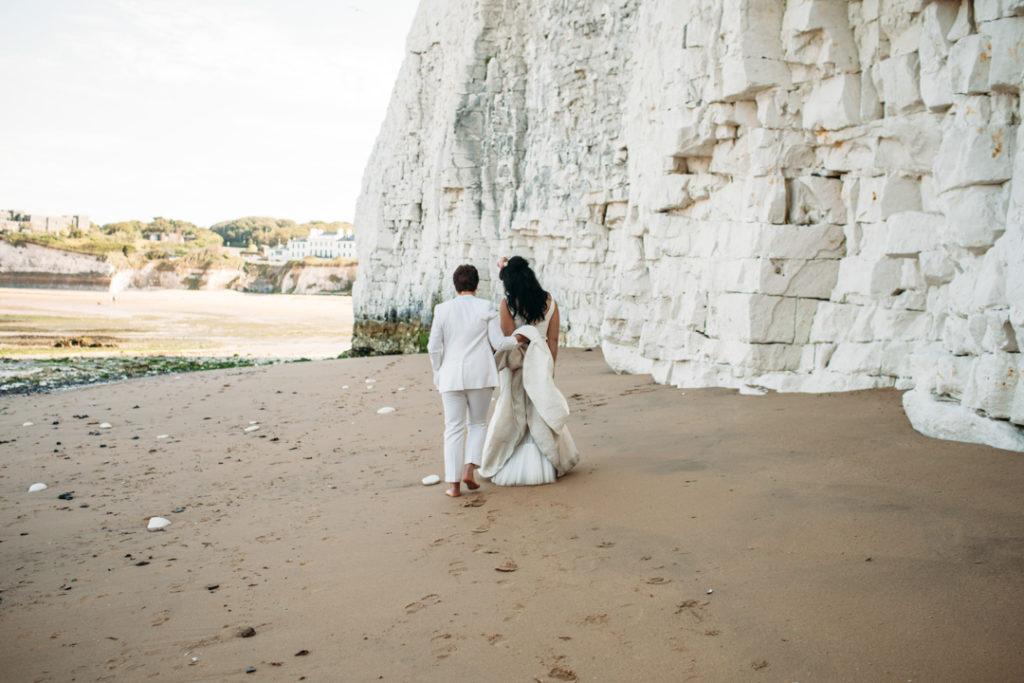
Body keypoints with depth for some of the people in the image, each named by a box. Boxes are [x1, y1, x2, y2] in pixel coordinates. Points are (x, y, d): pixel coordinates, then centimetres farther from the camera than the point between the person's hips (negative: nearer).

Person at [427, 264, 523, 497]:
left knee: (454, 428, 6)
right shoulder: (485, 308, -2)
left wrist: (438, 374, 14)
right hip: (480, 375, -1)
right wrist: (518, 338, 17)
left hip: (451, 376, 1)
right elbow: (498, 343, -2)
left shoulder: (442, 310, 1)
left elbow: (434, 347, 2)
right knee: (478, 424, 17)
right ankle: (469, 469, -1)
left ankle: (454, 484, 5)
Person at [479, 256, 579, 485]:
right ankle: (544, 466, 16)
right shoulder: (549, 302, 1)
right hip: (541, 365, 3)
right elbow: (553, 340, 3)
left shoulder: (507, 304, -10)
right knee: (541, 418, 12)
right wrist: (550, 369, 12)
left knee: (509, 418, 7)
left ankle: (502, 468, 13)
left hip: (516, 369, -3)